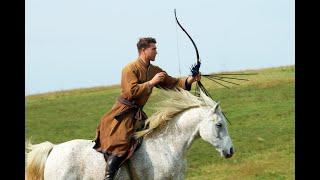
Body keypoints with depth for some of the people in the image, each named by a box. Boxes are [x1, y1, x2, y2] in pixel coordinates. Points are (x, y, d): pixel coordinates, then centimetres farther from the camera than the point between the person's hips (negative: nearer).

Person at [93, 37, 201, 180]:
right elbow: (132, 91, -25)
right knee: (121, 145, -21)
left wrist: (190, 80, -10)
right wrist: (151, 82, -21)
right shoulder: (130, 69, -14)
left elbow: (172, 83, 6)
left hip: (138, 113, 9)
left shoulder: (155, 71, 10)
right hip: (123, 113, -9)